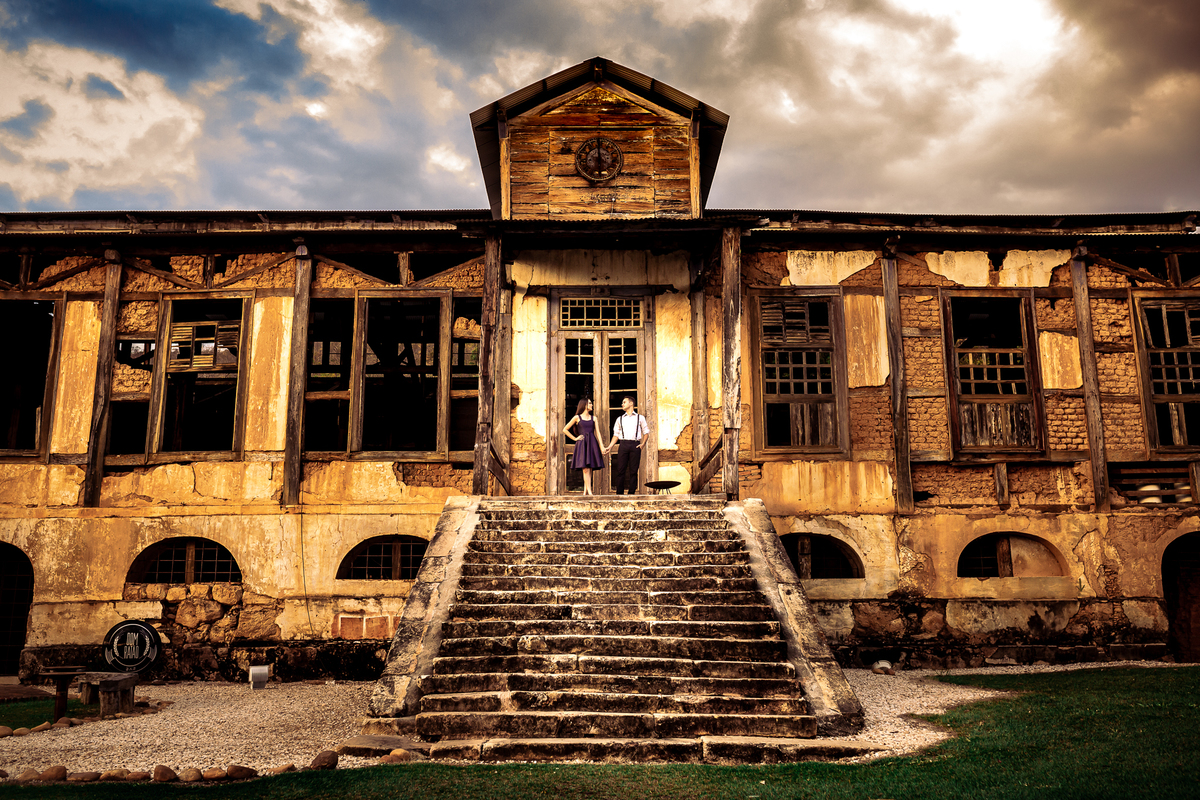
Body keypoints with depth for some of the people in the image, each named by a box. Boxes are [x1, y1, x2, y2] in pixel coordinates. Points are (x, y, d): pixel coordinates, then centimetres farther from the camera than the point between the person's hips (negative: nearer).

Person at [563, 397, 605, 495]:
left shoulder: (593, 418, 15)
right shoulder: (577, 417, 5)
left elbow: (597, 432, 9)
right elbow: (565, 430, 9)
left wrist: (601, 446, -1)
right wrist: (574, 439, 5)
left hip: (592, 443, 4)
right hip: (582, 444, -4)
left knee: (589, 469, 1)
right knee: (586, 469, -11)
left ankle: (585, 491, 8)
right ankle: (589, 492, -15)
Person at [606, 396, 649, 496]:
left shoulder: (640, 418, 13)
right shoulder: (620, 419, 19)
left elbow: (646, 432, 13)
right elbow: (616, 435, 17)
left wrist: (643, 443, -2)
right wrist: (609, 447, 7)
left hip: (635, 445, -1)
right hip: (623, 445, 2)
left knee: (633, 471, -2)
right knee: (620, 470, -3)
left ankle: (631, 493, 3)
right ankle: (619, 493, 0)